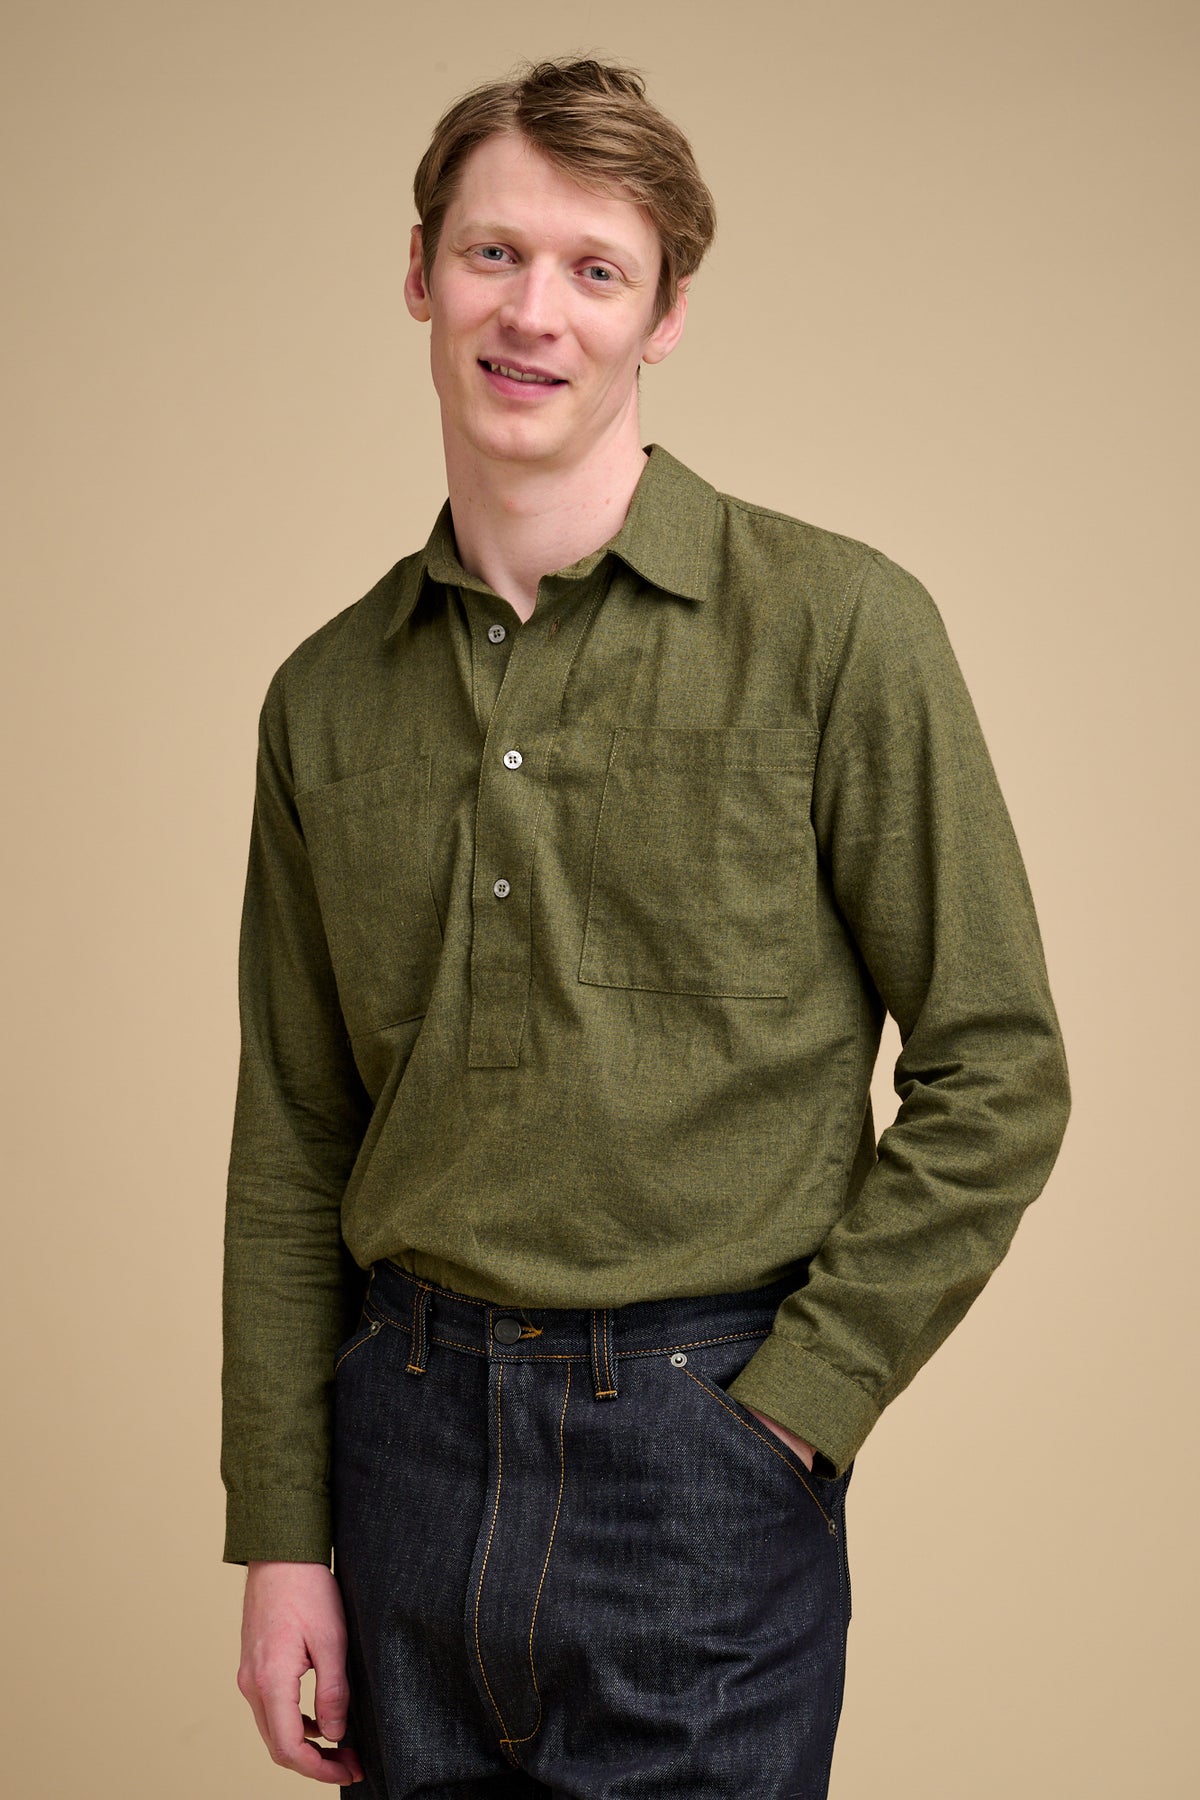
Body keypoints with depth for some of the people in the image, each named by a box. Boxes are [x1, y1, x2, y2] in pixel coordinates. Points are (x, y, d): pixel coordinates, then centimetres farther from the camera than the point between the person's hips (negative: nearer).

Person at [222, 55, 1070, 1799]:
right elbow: (292, 1138, 8)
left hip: (699, 1463, -3)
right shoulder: (328, 694, 5)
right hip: (404, 1433, 4)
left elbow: (995, 1076, -6)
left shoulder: (835, 627, -7)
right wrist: (280, 1534, 5)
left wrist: (788, 1407, -10)